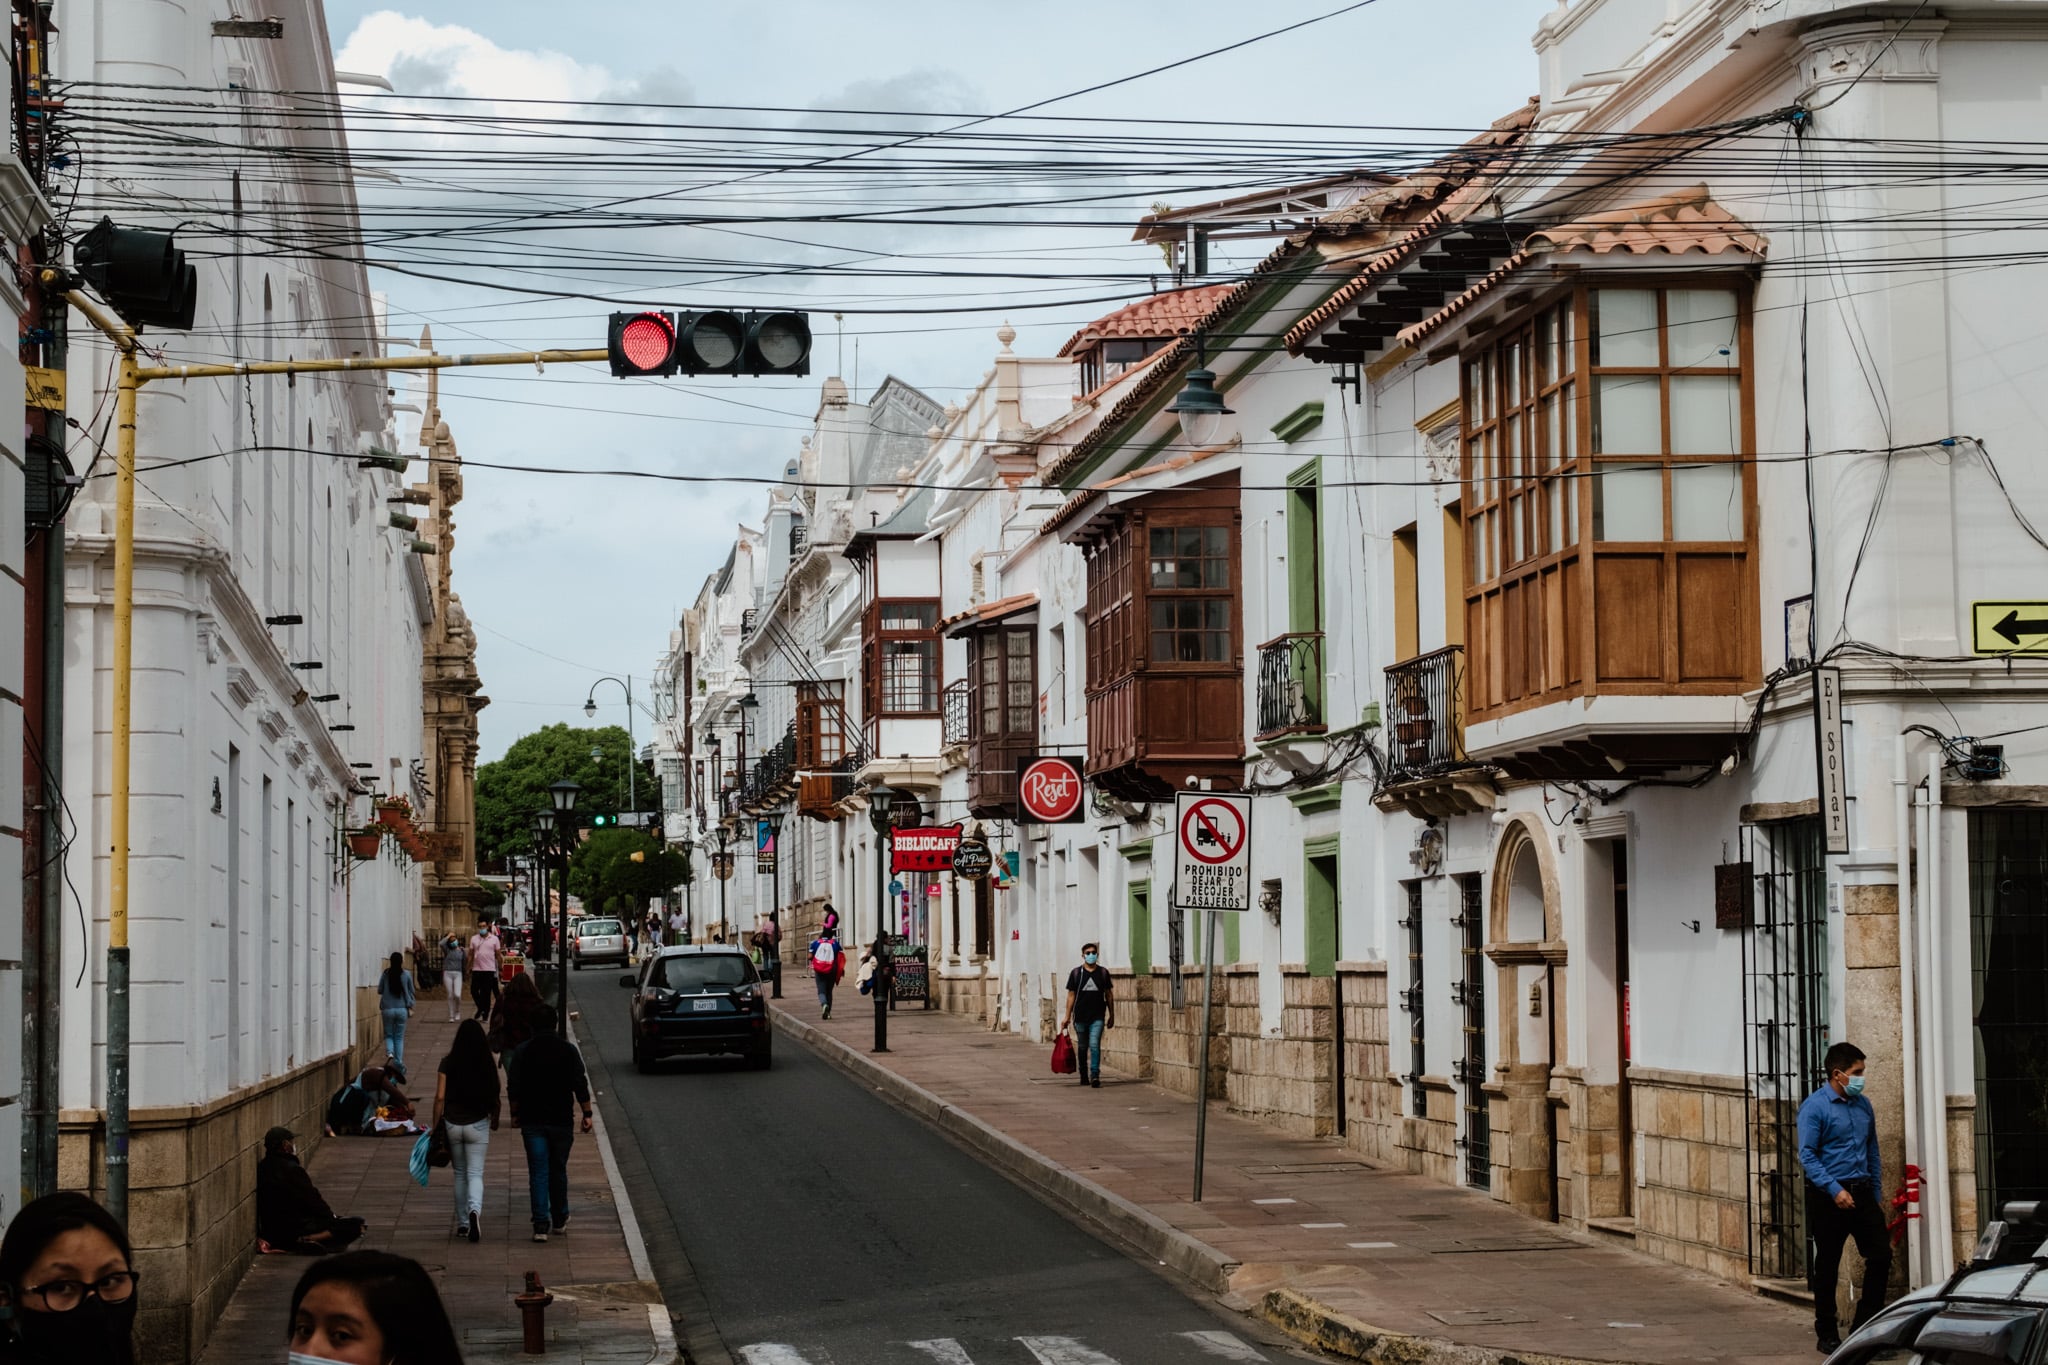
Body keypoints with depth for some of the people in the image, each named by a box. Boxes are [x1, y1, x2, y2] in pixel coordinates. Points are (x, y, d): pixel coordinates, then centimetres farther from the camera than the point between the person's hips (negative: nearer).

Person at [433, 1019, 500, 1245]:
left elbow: (440, 1097, -7)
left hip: (452, 1124, 1)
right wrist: (495, 1121, 18)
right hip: (478, 1124, -1)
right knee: (475, 1174, 0)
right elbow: (494, 1097, 0)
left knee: (459, 1174, 16)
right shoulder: (488, 1063, -6)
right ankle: (475, 1210, -28)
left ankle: (462, 1224, 22)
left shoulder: (448, 1063, -6)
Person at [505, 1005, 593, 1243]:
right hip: (561, 1120, 0)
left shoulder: (522, 1052, -2)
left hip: (532, 1122, 0)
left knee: (538, 1172, 0)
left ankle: (541, 1224, -9)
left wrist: (515, 1114, 14)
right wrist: (587, 1113, 1)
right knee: (558, 1170, 15)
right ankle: (559, 1220, 26)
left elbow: (513, 1089, 1)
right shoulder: (568, 1050, -4)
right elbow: (580, 1085, -6)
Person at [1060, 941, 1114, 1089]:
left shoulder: (1103, 973, 6)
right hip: (1080, 1016, 1)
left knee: (1095, 1045, -14)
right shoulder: (1076, 973, 3)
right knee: (1082, 1047, 10)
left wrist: (1111, 1015, 11)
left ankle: (1095, 1076, -18)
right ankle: (1083, 1076, 23)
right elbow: (1071, 995, 5)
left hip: (1097, 1017, -1)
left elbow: (1108, 995, 12)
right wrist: (1067, 1017, 2)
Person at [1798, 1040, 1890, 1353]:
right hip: (1829, 1196, -6)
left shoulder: (1863, 1105, 10)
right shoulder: (1814, 1107, -10)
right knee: (1827, 1266, 3)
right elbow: (1807, 1156, -15)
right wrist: (1835, 1190, -23)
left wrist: (1877, 1193, 15)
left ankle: (1865, 1324, 14)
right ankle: (1827, 1334, 14)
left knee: (1881, 1255, 0)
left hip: (1862, 1194, 6)